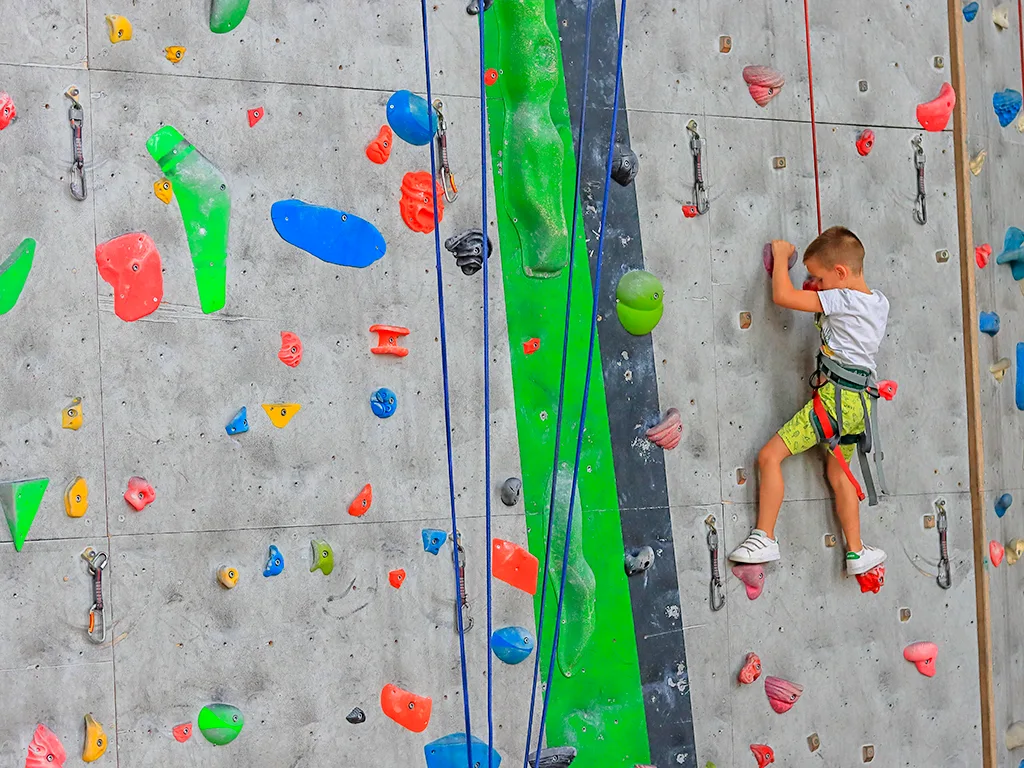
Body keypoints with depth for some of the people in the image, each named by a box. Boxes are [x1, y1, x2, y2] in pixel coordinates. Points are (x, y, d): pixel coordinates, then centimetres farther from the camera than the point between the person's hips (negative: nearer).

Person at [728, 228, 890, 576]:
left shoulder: (842, 299, -13)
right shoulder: (879, 302, 11)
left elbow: (782, 296, -16)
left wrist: (781, 254, -2)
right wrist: (823, 291, 21)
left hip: (837, 396, -9)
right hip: (860, 401, 9)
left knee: (770, 455, -6)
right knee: (837, 472, 22)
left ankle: (764, 538, -8)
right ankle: (856, 552, 23)